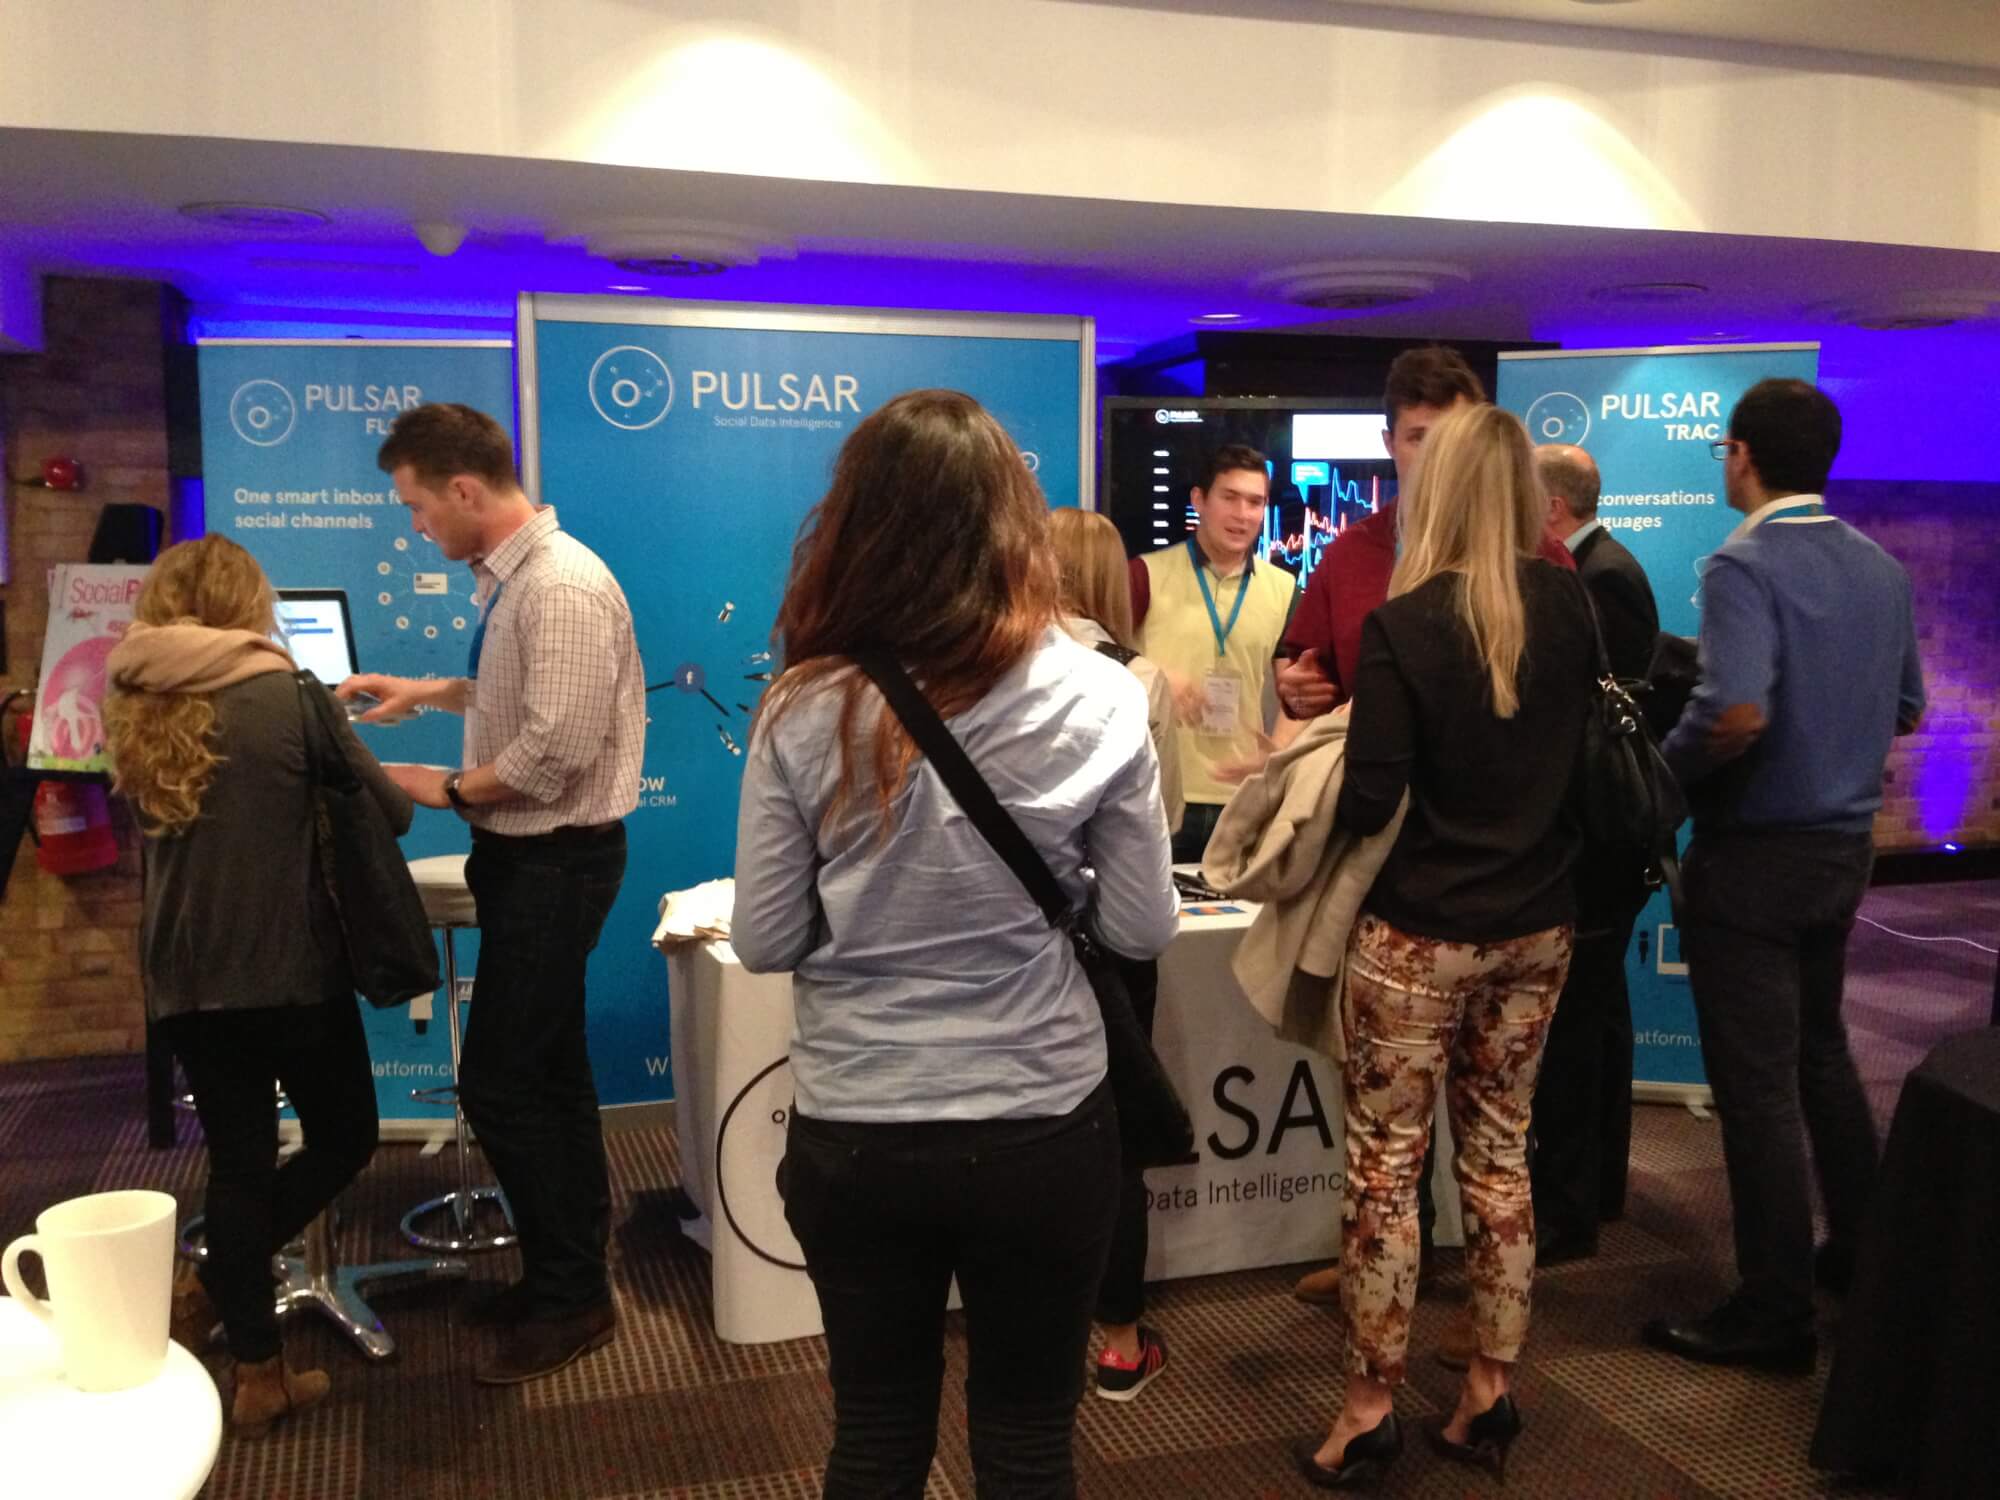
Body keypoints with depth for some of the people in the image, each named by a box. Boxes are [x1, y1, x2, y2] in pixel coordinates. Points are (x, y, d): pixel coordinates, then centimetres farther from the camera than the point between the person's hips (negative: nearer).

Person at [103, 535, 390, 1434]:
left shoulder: (133, 709, 4)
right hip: (288, 968, -5)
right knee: (343, 1138, 16)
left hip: (182, 978, 5)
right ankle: (204, 1289, 12)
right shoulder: (286, 695, -11)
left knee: (237, 1160, 13)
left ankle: (259, 1375, 18)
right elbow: (389, 814, -4)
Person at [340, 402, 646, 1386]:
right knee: (547, 1073, 17)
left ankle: (570, 1299, 10)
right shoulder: (506, 577, 7)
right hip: (527, 854, 10)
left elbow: (558, 748, -27)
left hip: (557, 860, -10)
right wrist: (426, 692, 17)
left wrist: (448, 789, -14)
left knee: (498, 1081, -4)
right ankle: (571, 1273, 30)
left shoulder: (561, 587, -22)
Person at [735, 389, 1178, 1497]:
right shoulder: (1096, 698, -11)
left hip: (851, 1136, 1)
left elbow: (764, 942, -5)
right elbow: (1142, 930, -5)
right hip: (1042, 1131, 0)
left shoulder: (804, 709, -12)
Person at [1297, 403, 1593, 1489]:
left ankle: (1368, 1412, 16)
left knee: (1384, 1163, 6)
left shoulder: (1402, 625, -18)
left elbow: (1367, 804, -19)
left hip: (1420, 933, -5)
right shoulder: (1565, 605, -1)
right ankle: (1489, 1397, 27)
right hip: (1537, 927, 6)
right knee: (1500, 1152, 16)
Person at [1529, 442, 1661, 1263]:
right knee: (1596, 1012, 19)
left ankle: (1566, 1210, 6)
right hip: (1601, 833, 11)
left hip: (1591, 835, -11)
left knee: (1572, 1024, -4)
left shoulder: (1600, 578, -18)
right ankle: (1597, 1181, 34)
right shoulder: (1601, 568, 12)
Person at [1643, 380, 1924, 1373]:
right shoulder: (1880, 568, 6)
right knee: (1821, 1051, 24)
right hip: (1844, 843, 8)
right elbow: (1906, 708, 14)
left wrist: (1664, 772, -15)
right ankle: (1861, 1247, 37)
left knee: (1757, 1083, 1)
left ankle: (1775, 1312, 11)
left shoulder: (1745, 567, -19)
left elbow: (1735, 714, -32)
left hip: (1754, 853, -8)